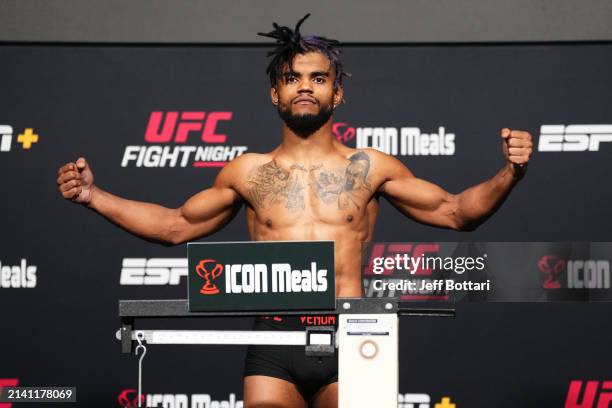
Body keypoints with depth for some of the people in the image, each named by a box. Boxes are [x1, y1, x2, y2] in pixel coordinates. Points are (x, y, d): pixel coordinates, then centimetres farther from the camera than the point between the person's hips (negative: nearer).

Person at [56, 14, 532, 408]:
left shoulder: (369, 167, 10)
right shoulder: (249, 171, 14)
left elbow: (454, 211, 13)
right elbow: (177, 225, 23)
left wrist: (509, 175, -5)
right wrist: (93, 195, 16)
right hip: (274, 349, 1)